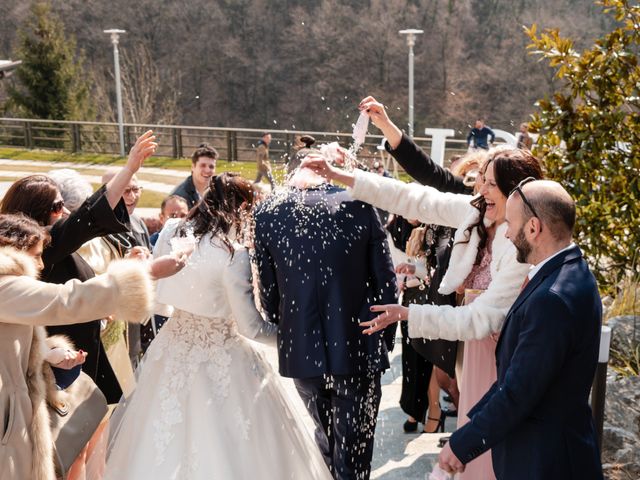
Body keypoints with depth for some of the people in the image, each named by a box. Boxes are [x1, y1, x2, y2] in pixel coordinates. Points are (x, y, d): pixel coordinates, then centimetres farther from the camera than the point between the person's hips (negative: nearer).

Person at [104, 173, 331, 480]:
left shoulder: (171, 233, -6)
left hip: (174, 349, 6)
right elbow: (251, 327, -17)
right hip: (219, 359, -6)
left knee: (171, 438, 22)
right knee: (223, 445, 11)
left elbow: (158, 297, 6)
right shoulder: (233, 254, -23)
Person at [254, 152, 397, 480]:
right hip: (358, 346, -2)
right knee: (353, 450, 10)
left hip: (301, 350, 2)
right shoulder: (359, 204, -7)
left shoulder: (268, 212, -3)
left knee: (323, 439, 22)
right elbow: (385, 280, -5)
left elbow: (268, 291, 2)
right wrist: (384, 339, 8)